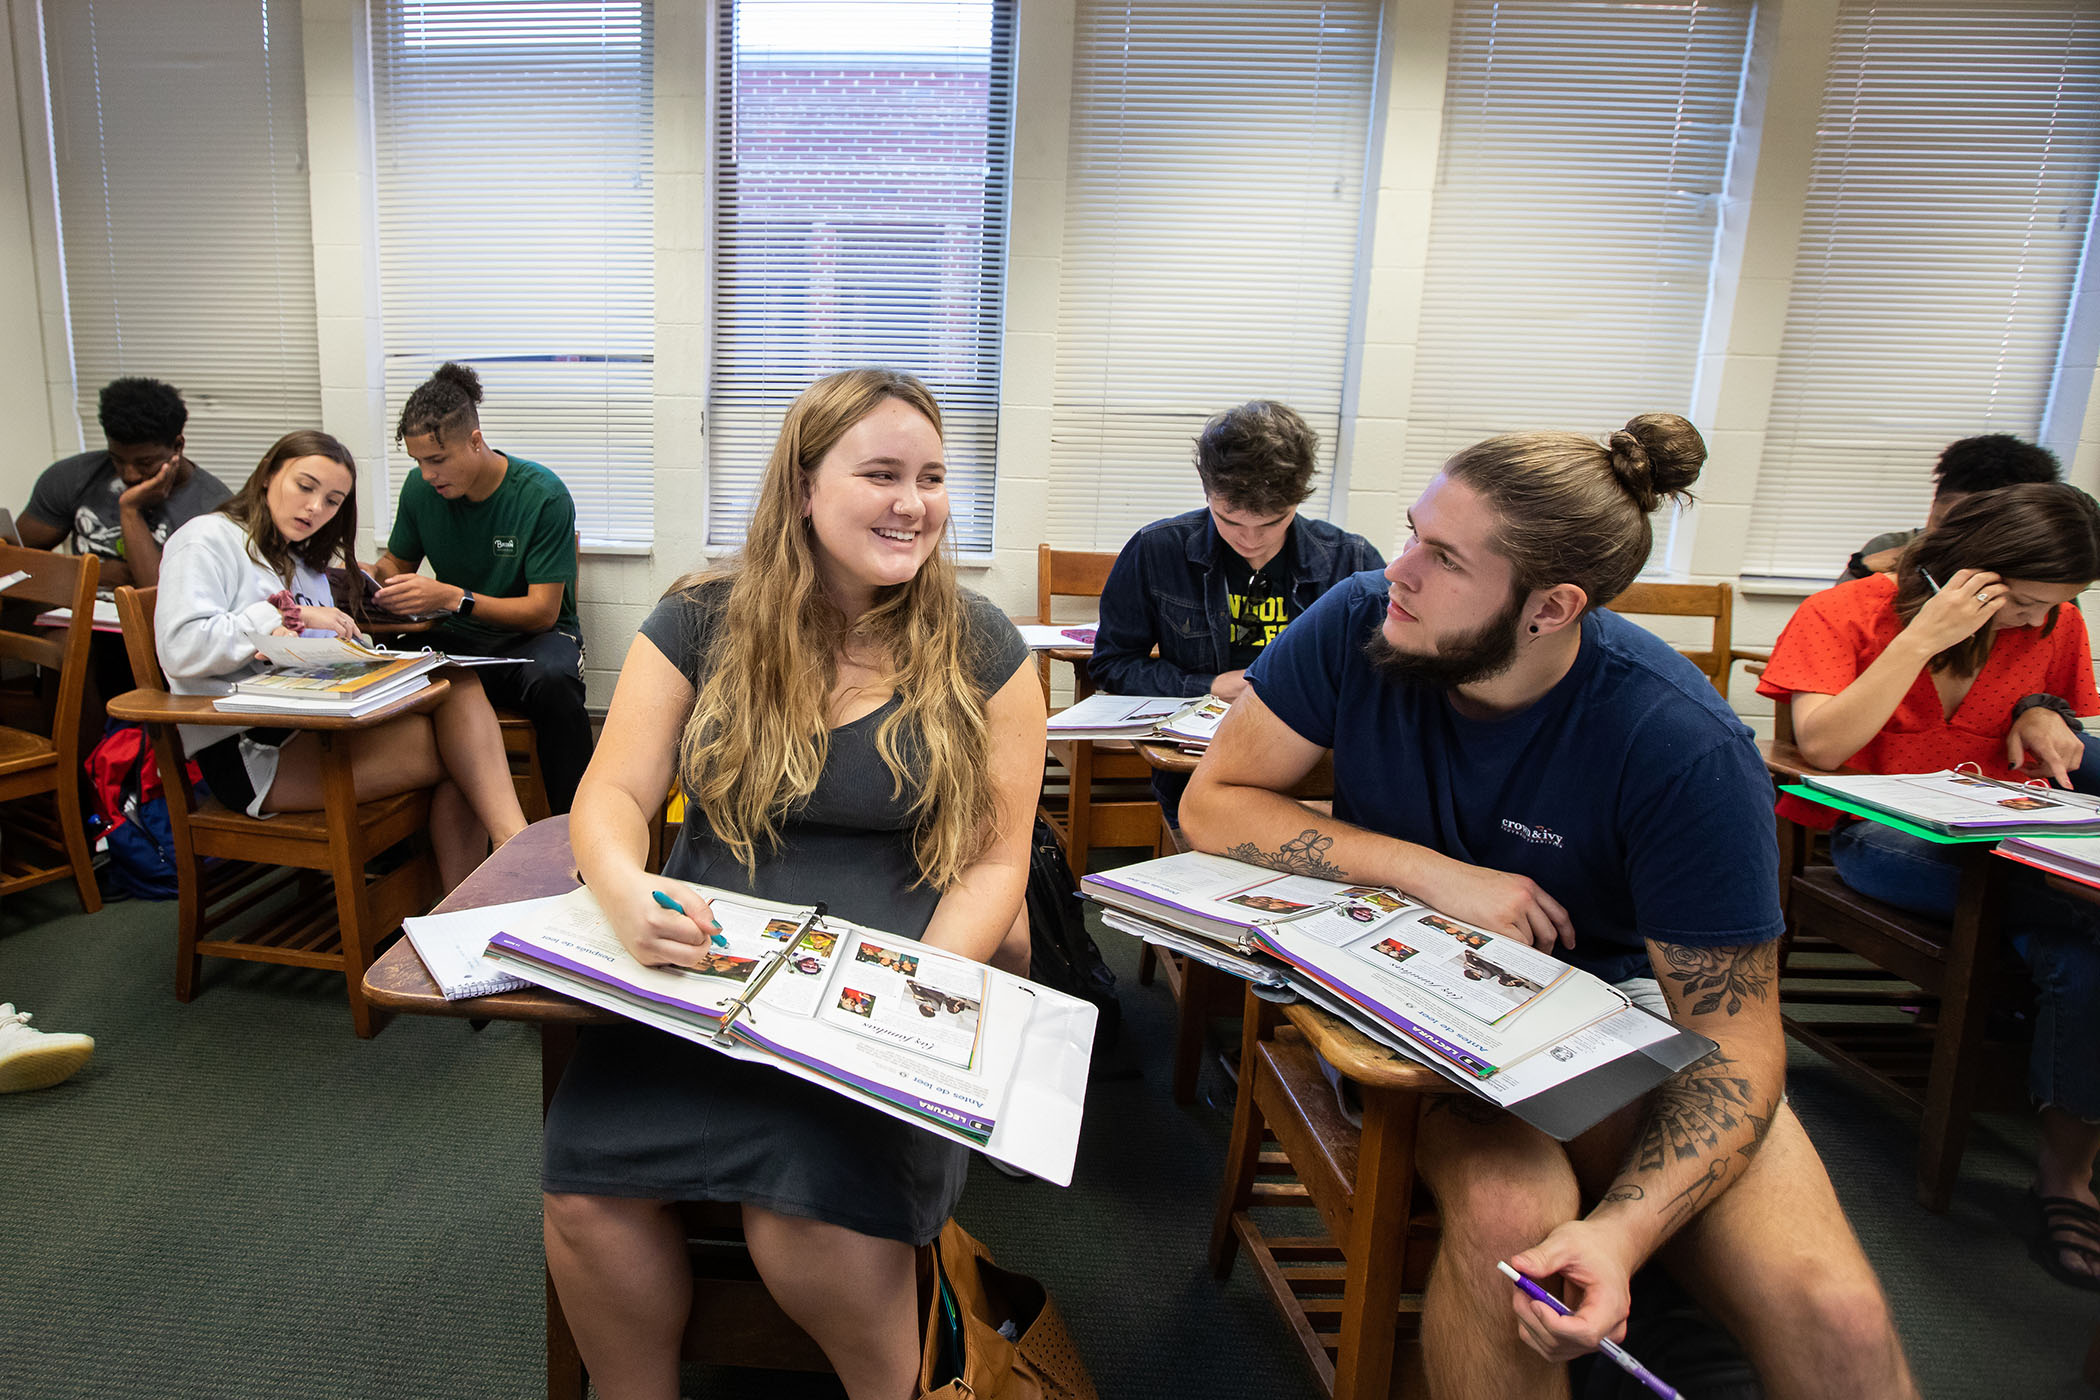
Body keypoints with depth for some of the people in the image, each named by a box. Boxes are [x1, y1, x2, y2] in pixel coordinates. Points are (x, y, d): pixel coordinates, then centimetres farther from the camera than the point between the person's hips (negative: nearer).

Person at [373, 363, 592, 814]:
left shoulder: (543, 495, -15)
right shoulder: (420, 488, 1)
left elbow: (543, 611, -16)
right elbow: (396, 563, 19)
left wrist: (452, 598, -28)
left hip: (534, 634, -4)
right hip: (457, 636, 5)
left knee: (552, 683, -40)